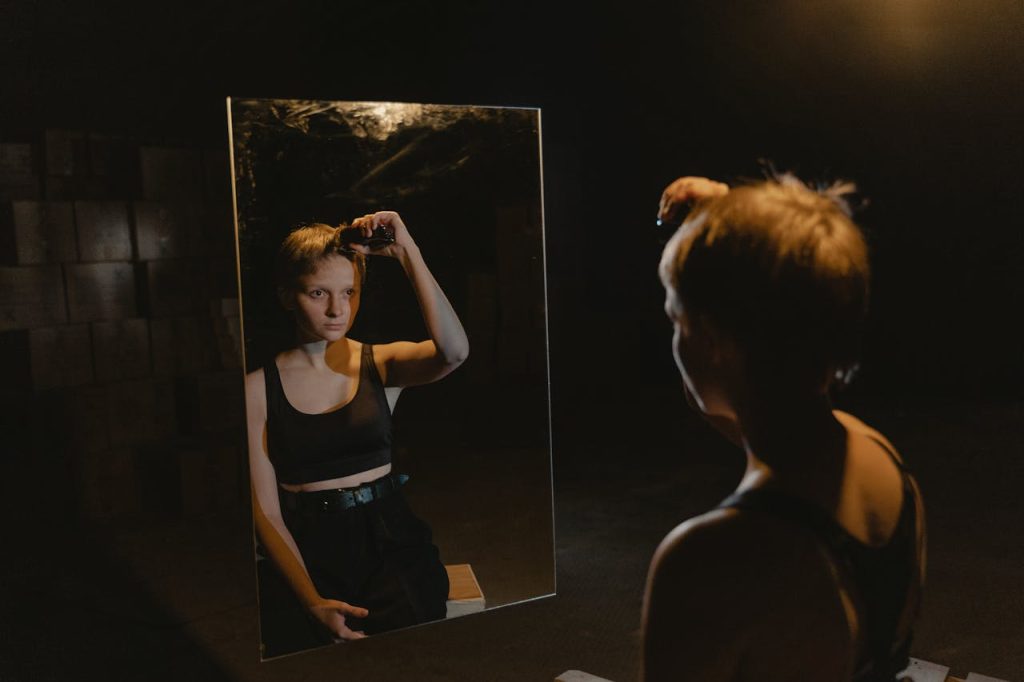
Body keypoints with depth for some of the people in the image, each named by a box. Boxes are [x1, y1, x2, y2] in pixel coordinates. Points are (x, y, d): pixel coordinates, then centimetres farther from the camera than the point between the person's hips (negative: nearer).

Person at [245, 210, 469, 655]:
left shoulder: (383, 364, 5)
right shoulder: (258, 388, 2)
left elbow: (453, 351, -19)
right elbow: (266, 511, -2)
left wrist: (407, 251, -16)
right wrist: (313, 600, -14)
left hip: (388, 540, 1)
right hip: (304, 551, -1)